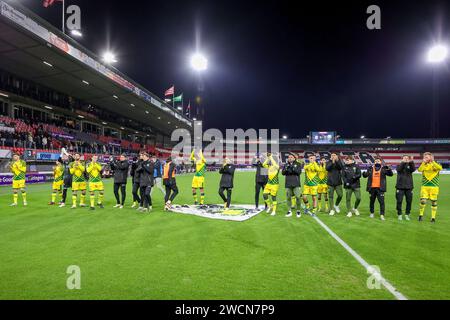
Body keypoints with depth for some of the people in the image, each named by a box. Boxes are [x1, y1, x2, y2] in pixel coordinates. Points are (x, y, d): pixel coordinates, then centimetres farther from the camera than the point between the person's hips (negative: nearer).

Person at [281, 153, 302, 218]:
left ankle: (298, 211, 6)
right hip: (288, 184, 3)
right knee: (288, 197, 5)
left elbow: (299, 172, -8)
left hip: (296, 183, -2)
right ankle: (290, 211, 16)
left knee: (298, 197, -9)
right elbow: (283, 173, 2)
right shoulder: (286, 165, 11)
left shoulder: (298, 164, 5)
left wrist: (293, 167, -18)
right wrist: (286, 168, -15)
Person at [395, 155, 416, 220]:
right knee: (399, 201, -2)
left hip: (409, 186, 2)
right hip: (400, 186, -2)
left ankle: (407, 214, 18)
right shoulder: (400, 165, 5)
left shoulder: (409, 166, 8)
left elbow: (413, 169, -13)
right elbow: (398, 169, -17)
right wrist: (403, 162, -31)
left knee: (409, 201, 4)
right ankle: (399, 214, 11)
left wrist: (411, 162, -29)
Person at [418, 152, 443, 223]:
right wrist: (424, 162, -17)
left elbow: (440, 168, -21)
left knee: (434, 202, 4)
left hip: (434, 186, 0)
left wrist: (432, 161, -20)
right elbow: (419, 170, -15)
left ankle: (433, 217, 15)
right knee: (423, 201, -7)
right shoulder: (424, 165, 6)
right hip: (425, 186, 1)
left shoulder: (436, 165, 3)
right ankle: (421, 215, 10)